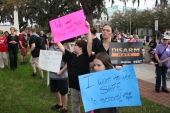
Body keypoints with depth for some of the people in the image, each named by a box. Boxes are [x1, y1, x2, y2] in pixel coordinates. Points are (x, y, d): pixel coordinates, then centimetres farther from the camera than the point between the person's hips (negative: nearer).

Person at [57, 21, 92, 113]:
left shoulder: (86, 56, -12)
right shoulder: (72, 56, 4)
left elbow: (90, 43, -25)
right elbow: (61, 47, 8)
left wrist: (88, 29, -30)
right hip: (74, 86, 7)